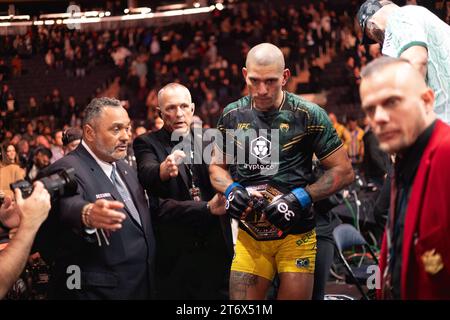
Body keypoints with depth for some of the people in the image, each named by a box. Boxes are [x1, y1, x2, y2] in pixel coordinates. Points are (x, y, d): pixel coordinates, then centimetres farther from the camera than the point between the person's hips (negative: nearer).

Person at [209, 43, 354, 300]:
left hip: (296, 235, -2)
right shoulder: (232, 116, 5)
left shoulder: (308, 115, -6)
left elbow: (344, 171, -4)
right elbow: (217, 167, 17)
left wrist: (300, 198, -15)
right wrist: (231, 189, -5)